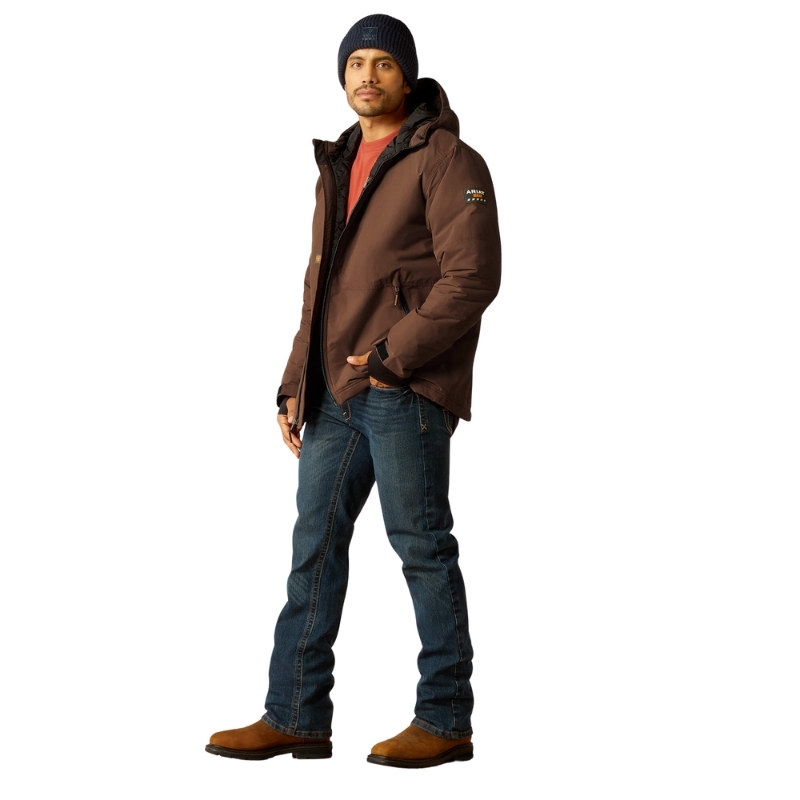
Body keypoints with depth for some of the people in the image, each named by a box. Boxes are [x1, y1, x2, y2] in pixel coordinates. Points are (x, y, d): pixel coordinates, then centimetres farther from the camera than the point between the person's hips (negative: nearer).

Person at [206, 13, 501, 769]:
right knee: (315, 542, 8)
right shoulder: (339, 166, 20)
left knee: (422, 546, -2)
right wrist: (295, 385, 16)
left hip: (404, 390, -8)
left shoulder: (445, 160, -6)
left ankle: (445, 720, 8)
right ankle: (295, 717, 14)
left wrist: (393, 354, -18)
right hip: (336, 392, 8)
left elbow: (472, 276, -15)